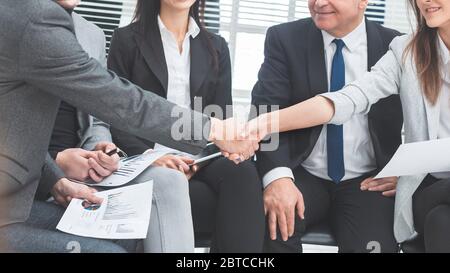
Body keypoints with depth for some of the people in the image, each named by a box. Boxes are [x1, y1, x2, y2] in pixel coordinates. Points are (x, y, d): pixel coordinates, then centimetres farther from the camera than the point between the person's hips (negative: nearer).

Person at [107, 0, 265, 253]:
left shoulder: (216, 47, 16)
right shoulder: (127, 40, 6)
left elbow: (221, 120, 9)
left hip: (199, 162, 3)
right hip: (146, 166, -3)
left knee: (241, 171, -32)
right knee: (229, 209, -30)